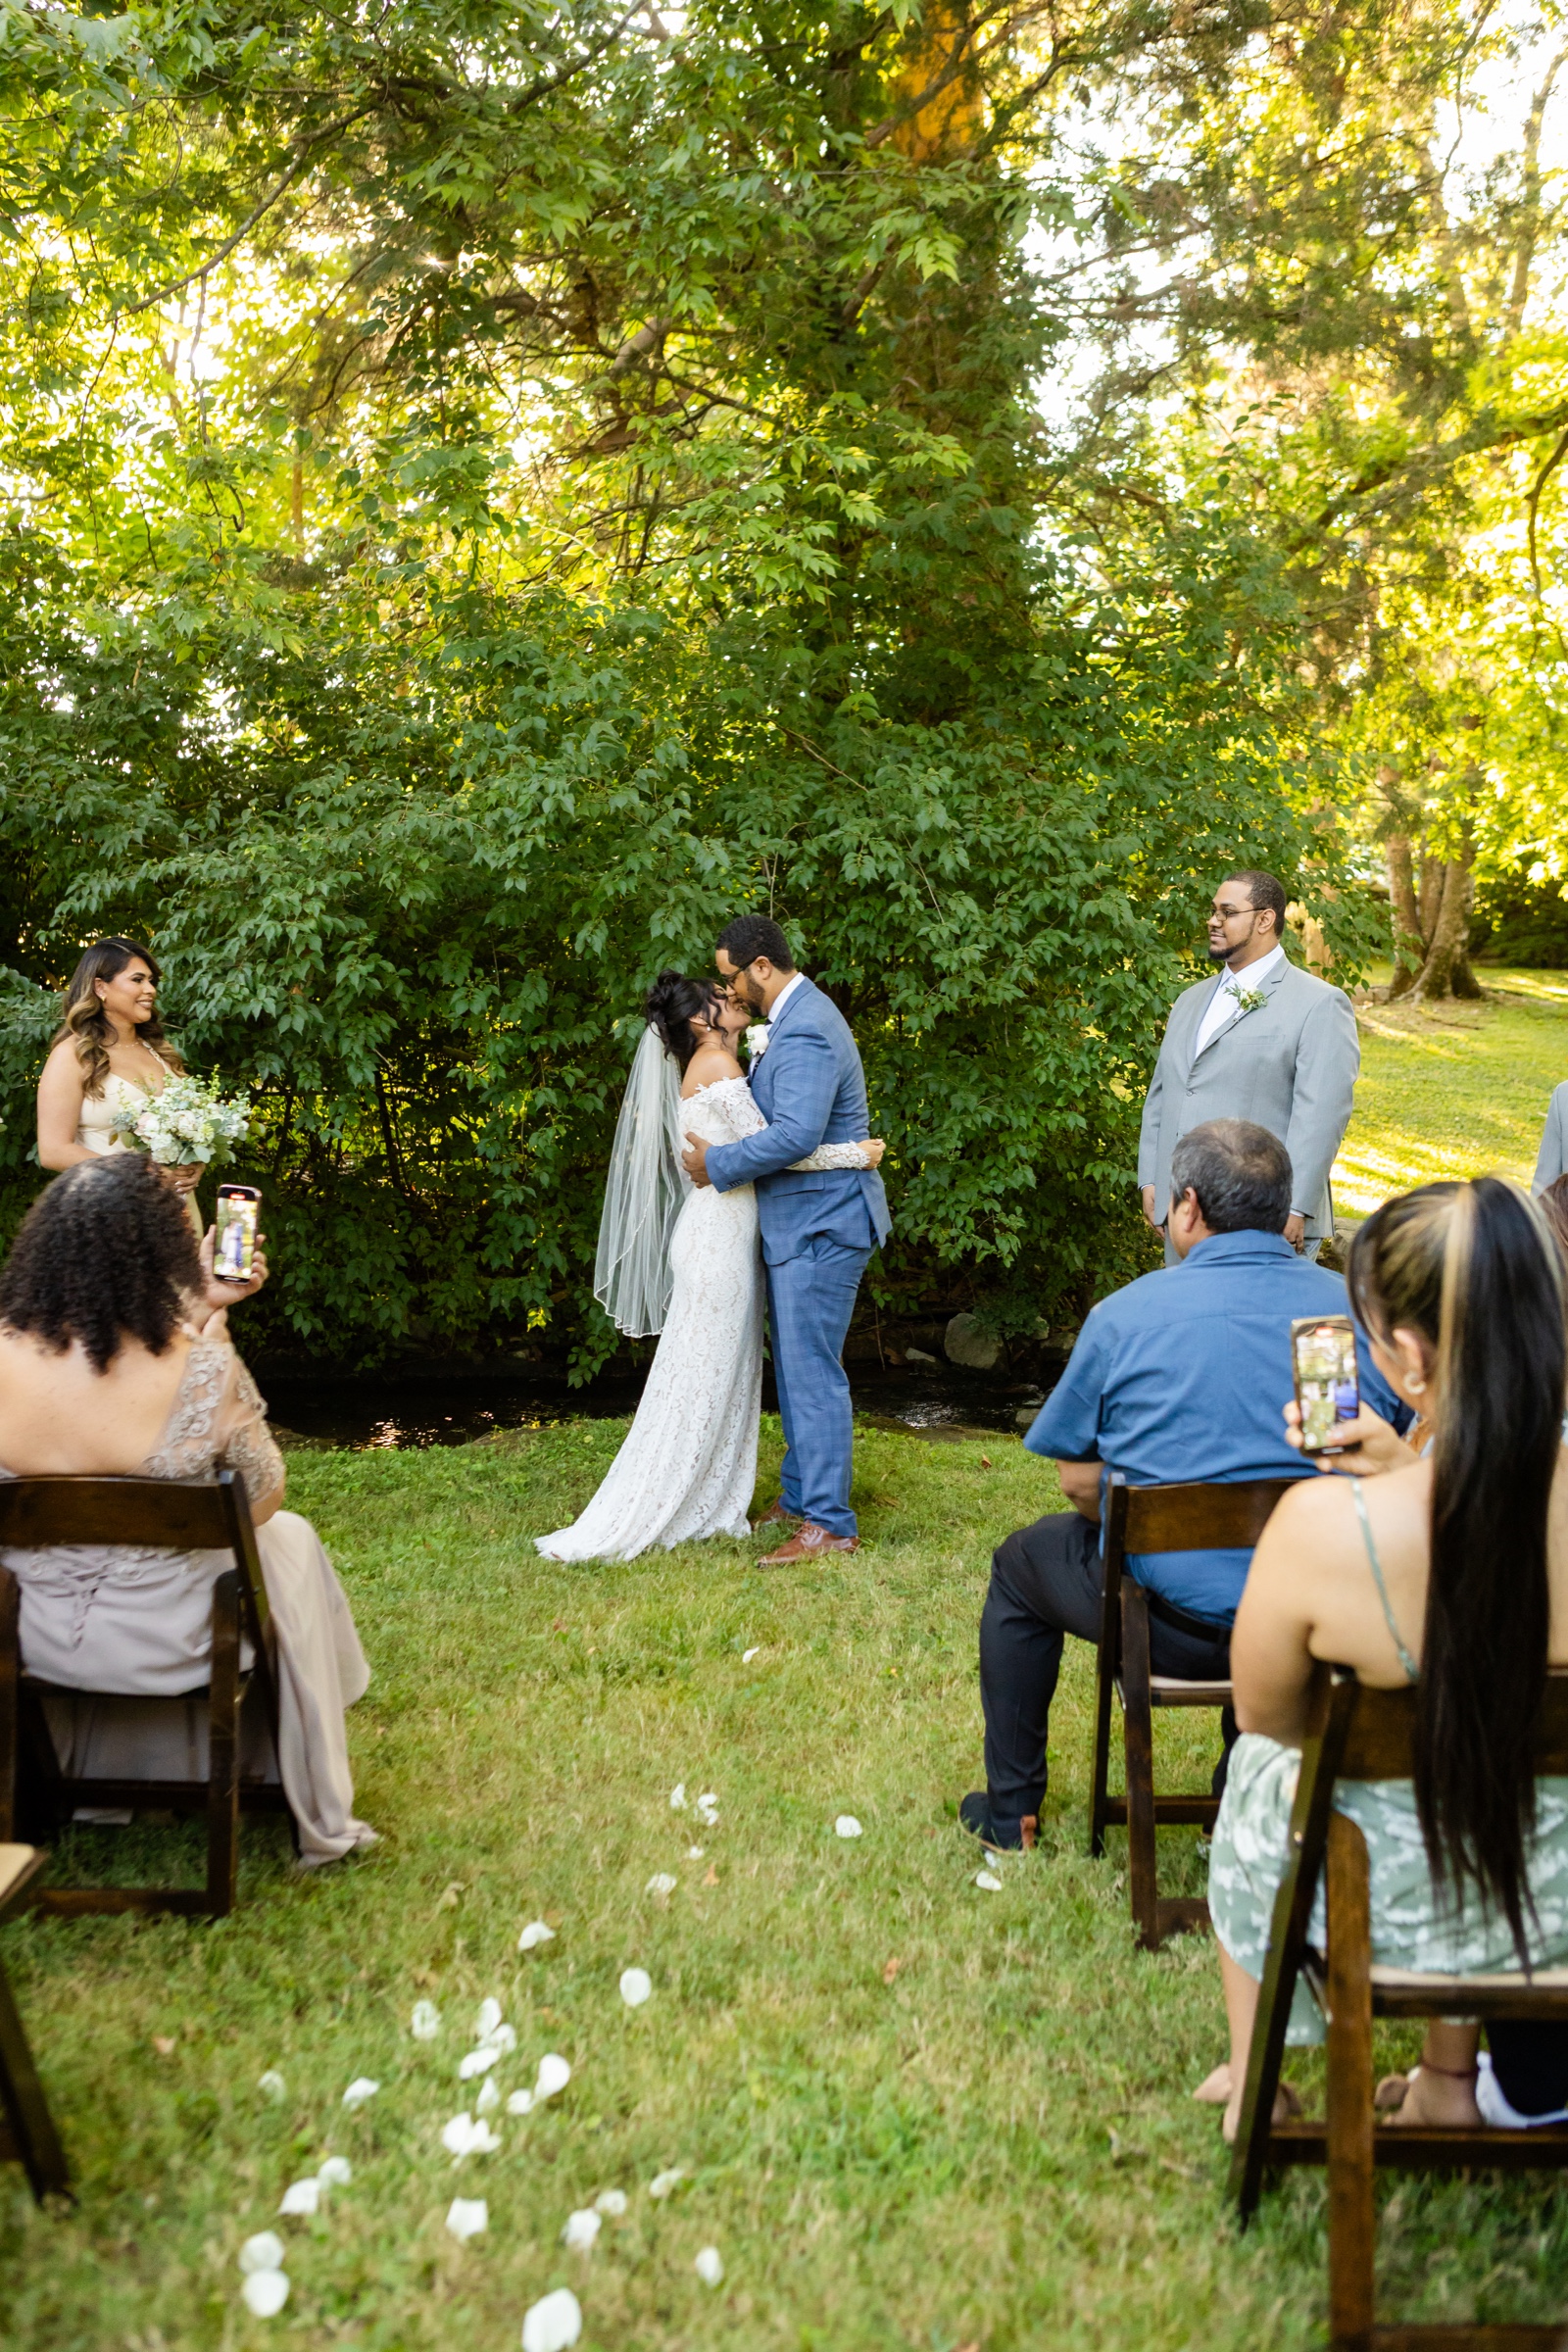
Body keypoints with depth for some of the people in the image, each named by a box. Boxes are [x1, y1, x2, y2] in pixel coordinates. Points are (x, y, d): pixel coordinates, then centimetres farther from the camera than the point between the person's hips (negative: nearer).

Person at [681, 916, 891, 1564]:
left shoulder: (805, 1032, -20)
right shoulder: (796, 1014, 14)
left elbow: (796, 1135, -28)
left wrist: (718, 1163, -17)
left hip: (820, 1224, -11)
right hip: (801, 1222, 11)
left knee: (812, 1370, -8)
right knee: (795, 1366, 17)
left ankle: (829, 1524, -3)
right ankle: (799, 1498, 28)